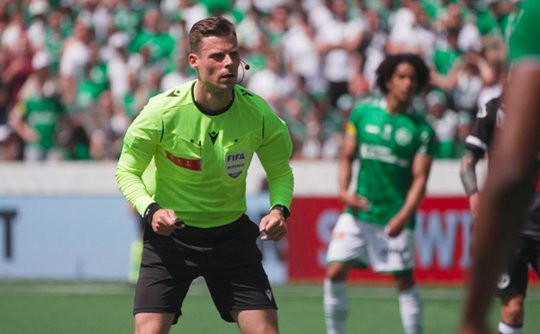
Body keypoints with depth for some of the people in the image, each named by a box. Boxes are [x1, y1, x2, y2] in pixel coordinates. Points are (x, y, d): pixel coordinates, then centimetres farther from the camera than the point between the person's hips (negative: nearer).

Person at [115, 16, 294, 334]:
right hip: (170, 233, -2)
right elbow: (127, 171, -5)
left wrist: (280, 208, -16)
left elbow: (280, 172, 5)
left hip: (232, 233, 2)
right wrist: (150, 209, -24)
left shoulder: (259, 113, -12)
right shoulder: (163, 111, -18)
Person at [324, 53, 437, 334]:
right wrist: (344, 191, -7)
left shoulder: (421, 129, -4)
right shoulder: (363, 113, 4)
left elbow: (419, 178, -7)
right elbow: (347, 156, 10)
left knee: (404, 280, -1)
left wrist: (403, 217, -20)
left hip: (395, 218, -2)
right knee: (335, 272, -5)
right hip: (359, 211, 2)